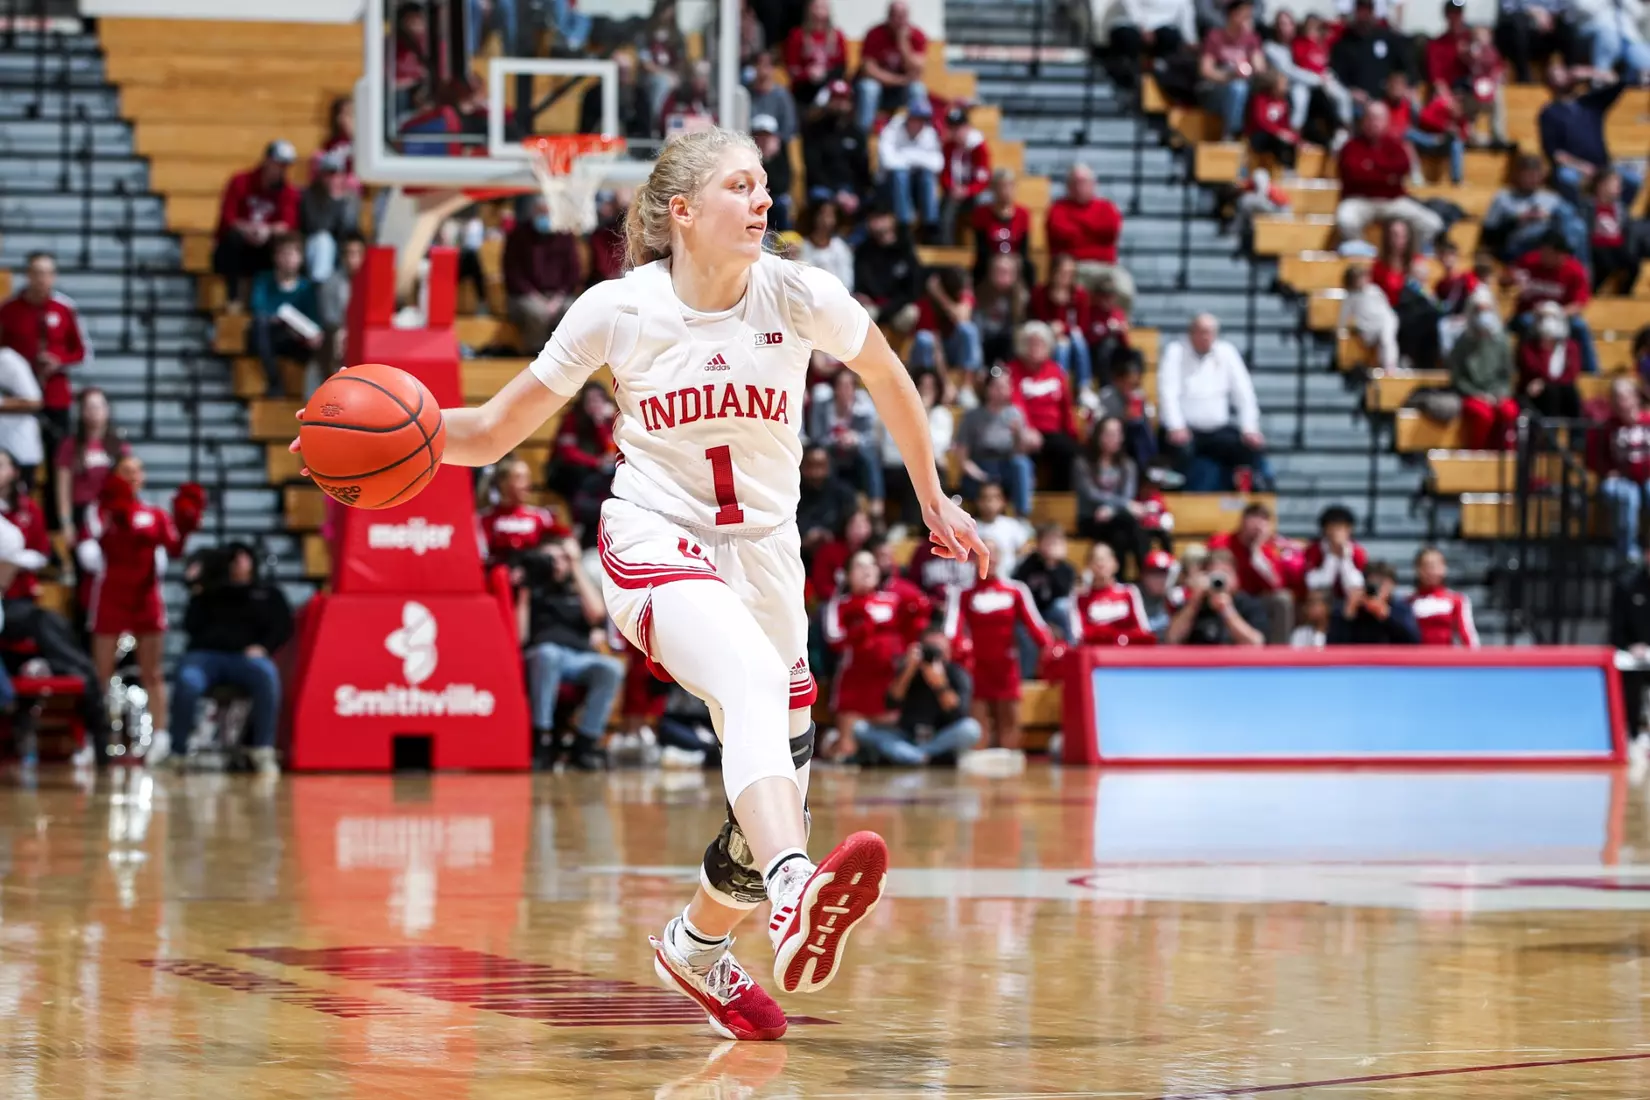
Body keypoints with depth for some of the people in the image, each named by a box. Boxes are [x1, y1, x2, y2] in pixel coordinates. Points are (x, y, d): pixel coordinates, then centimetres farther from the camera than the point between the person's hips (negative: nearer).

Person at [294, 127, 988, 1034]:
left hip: (765, 556, 4)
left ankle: (699, 944, 38)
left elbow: (886, 377, 14)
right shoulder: (617, 311, -9)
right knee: (754, 678, -37)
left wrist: (934, 502, 20)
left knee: (775, 794, 5)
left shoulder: (798, 297, -7)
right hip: (655, 541, -4)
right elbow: (494, 430, -1)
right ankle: (795, 893, -61)